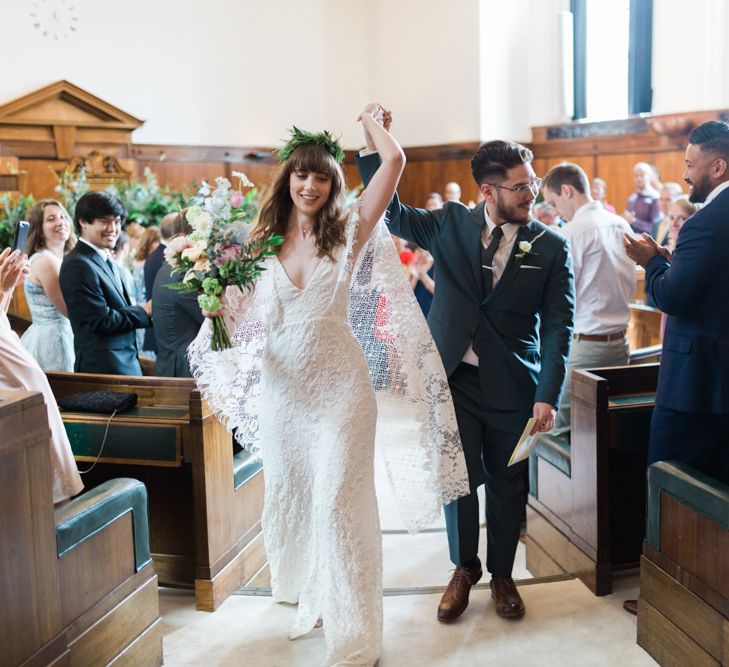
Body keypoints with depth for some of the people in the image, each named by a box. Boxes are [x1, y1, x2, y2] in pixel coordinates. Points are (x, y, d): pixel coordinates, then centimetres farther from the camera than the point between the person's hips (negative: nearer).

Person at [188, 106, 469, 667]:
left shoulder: (350, 233, -4)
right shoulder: (262, 240, 3)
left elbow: (394, 163, -11)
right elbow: (239, 314, 6)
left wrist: (372, 119, 6)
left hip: (340, 384, -4)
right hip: (282, 387, 4)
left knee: (339, 499, 0)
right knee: (288, 494, 17)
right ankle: (309, 597, 42)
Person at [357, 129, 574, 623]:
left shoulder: (551, 248, -4)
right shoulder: (452, 224, 0)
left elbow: (558, 326, -7)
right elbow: (391, 213, 1)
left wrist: (549, 395, -16)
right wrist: (372, 147, -10)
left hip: (512, 385, 0)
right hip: (454, 378, 1)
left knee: (506, 485, 12)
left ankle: (502, 576, 33)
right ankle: (465, 568, 32)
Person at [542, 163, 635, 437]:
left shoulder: (573, 231, -13)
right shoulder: (621, 225, 10)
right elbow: (629, 287, 16)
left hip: (585, 345, -8)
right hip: (619, 342, 8)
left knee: (562, 430, -1)